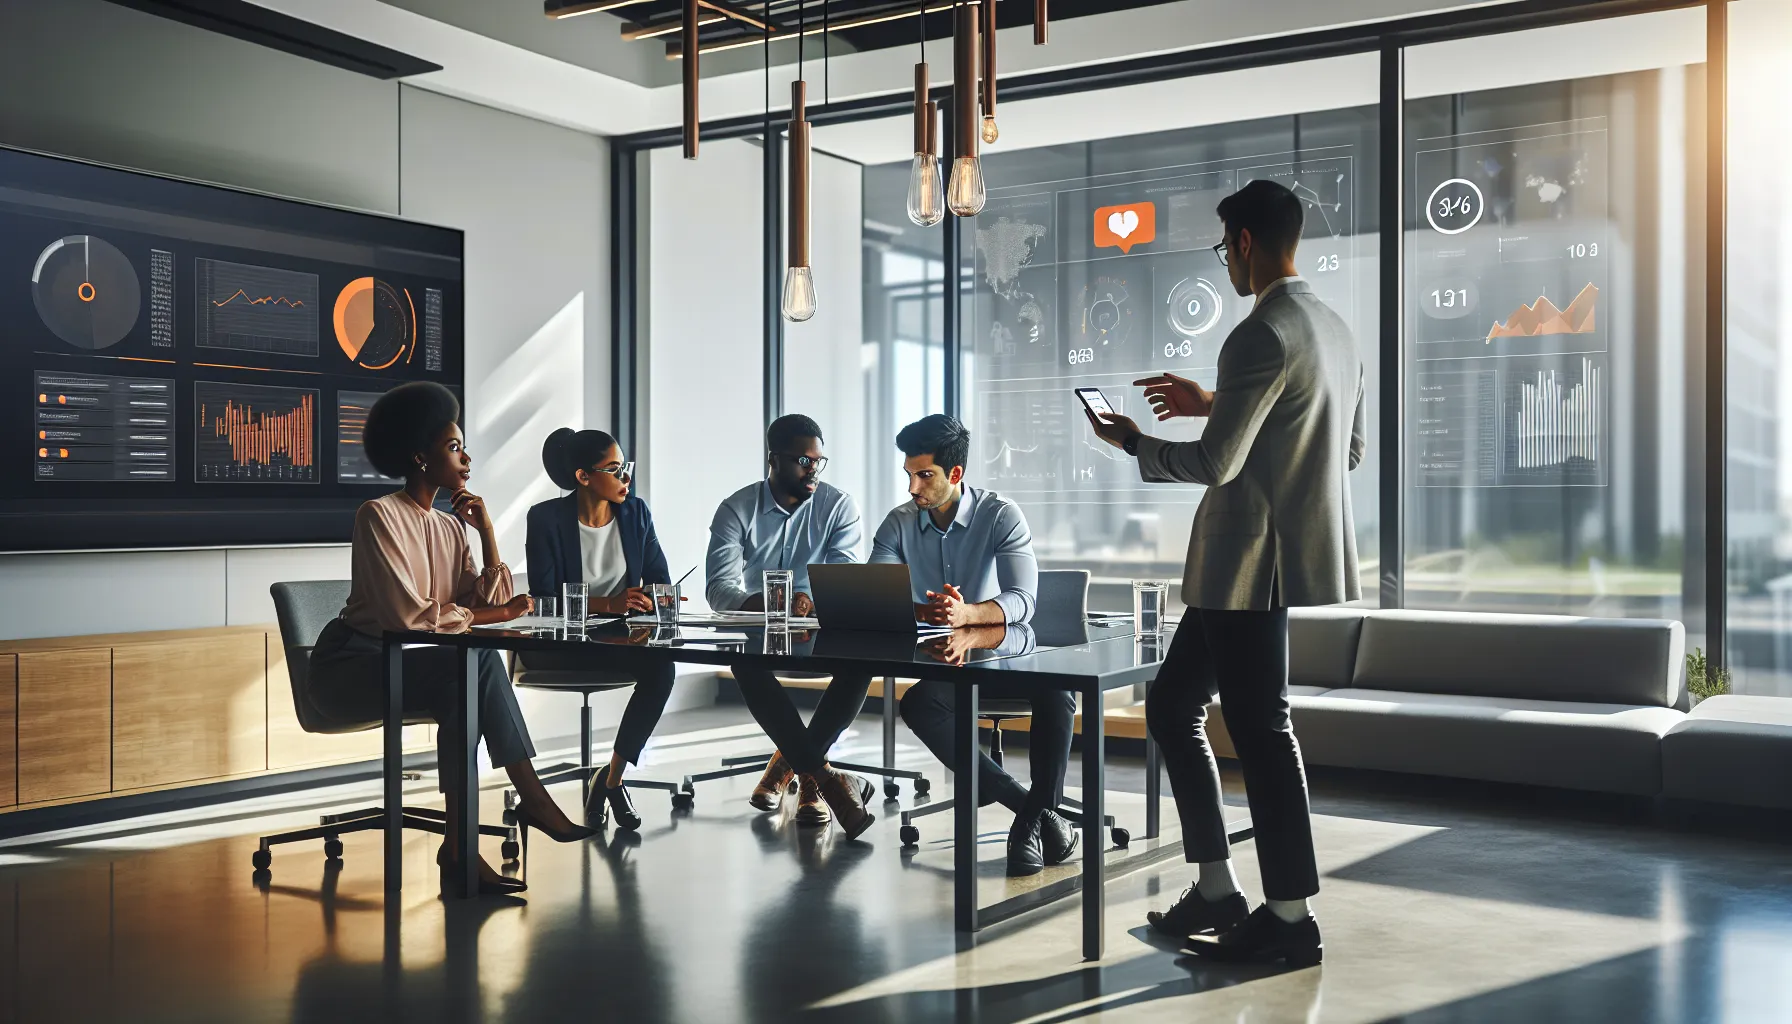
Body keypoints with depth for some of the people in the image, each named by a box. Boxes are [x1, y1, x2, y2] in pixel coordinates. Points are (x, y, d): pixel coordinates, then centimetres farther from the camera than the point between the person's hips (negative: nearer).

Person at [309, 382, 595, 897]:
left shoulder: (450, 527, 11)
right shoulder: (378, 516, -12)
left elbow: (489, 603, 0)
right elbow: (408, 614, -22)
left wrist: (487, 529, -3)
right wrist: (498, 614, -16)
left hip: (405, 665, 7)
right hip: (350, 666, -7)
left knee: (471, 682, -25)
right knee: (476, 661, -29)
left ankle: (461, 840, -25)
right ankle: (531, 796, -23)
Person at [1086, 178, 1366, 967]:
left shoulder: (1261, 336, -16)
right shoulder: (1334, 331, 14)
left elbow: (1215, 462, -19)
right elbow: (1346, 449, 21)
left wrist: (1130, 440, -1)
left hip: (1252, 562, -10)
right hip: (1285, 551, 10)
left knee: (1259, 729, -1)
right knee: (1172, 706, 15)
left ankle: (1291, 918, 10)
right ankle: (1216, 893, 20)